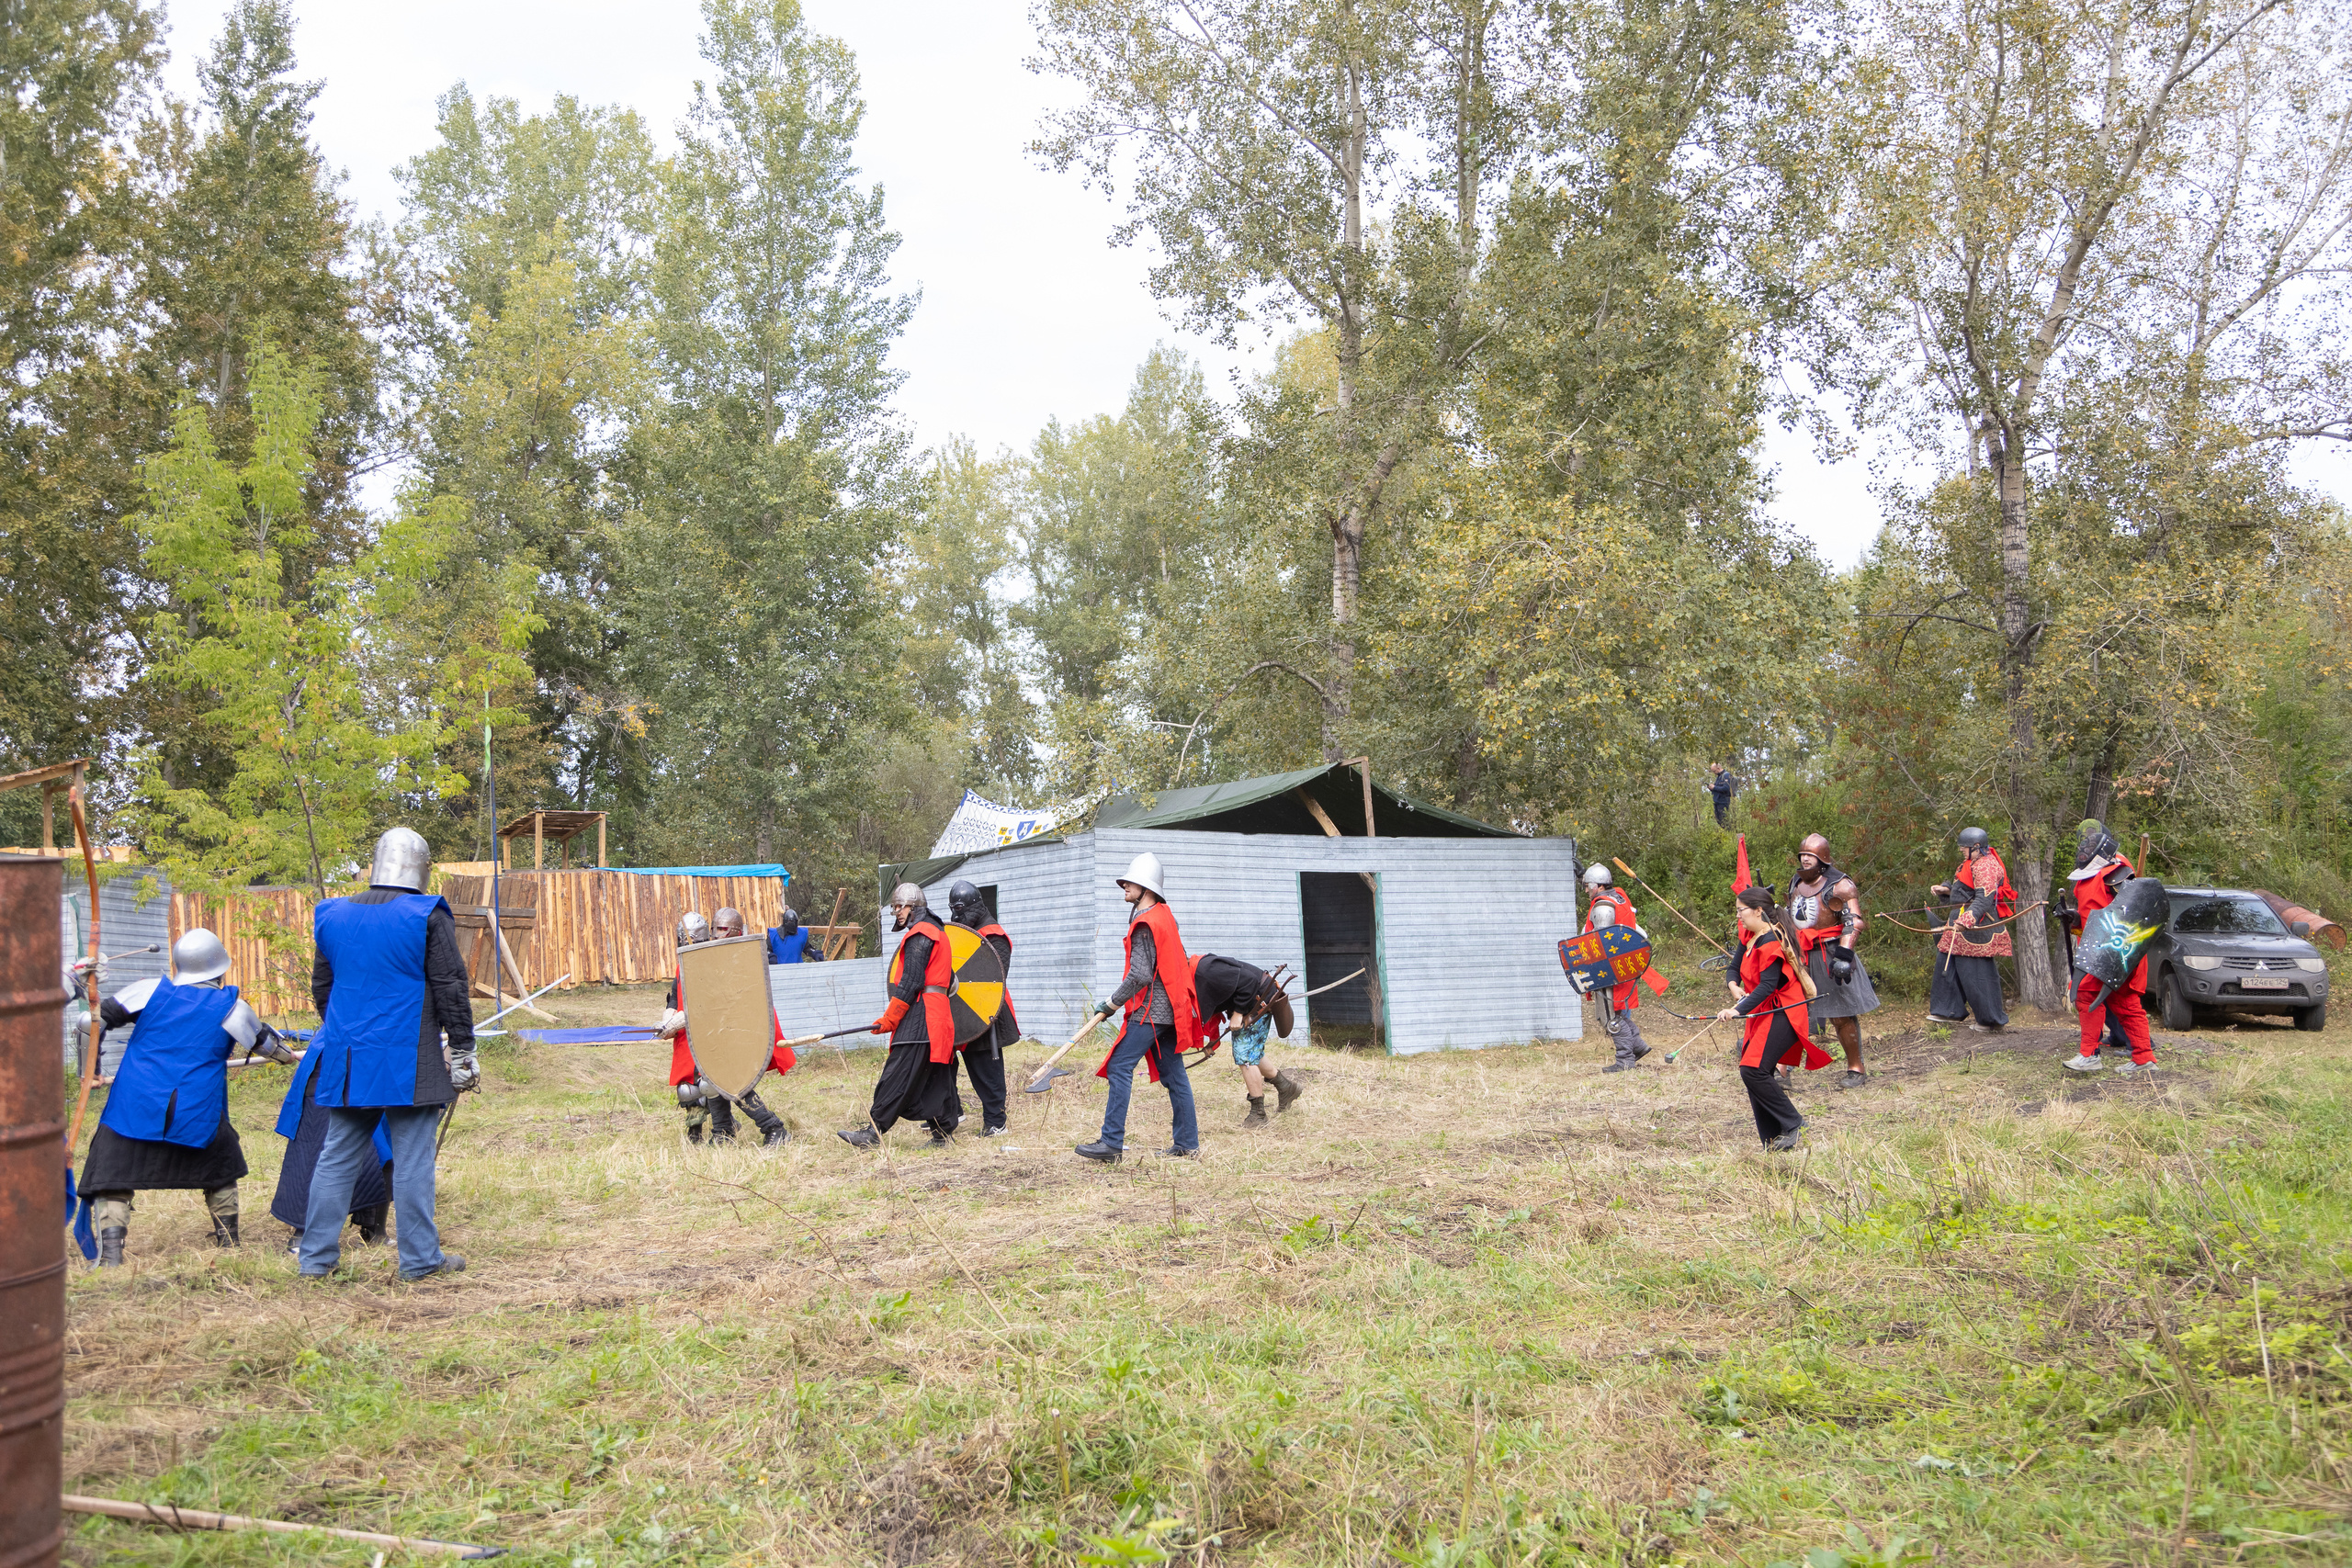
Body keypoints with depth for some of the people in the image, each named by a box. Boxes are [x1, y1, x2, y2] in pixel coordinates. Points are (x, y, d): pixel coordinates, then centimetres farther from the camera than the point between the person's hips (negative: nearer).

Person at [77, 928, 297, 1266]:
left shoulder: (150, 992, 3)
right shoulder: (233, 1008, 3)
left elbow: (97, 1018, 7)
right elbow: (265, 1043, 20)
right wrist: (287, 1055, 41)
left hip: (135, 1110, -1)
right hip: (197, 1114, 1)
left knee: (110, 1181, 7)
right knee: (221, 1170, 24)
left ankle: (110, 1252, -9)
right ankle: (227, 1244, 28)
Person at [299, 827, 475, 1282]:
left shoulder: (334, 915, 9)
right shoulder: (427, 916, -8)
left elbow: (321, 987, 18)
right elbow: (451, 988, -8)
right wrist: (463, 1050, -2)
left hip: (347, 1058, 5)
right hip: (409, 1063, -5)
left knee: (338, 1155, 12)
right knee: (412, 1158, 1)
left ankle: (316, 1257, 16)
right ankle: (420, 1258, 7)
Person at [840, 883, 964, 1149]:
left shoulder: (919, 934, -9)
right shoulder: (937, 932, 22)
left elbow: (910, 982, -16)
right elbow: (949, 979, 26)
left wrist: (888, 1019, -14)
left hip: (920, 1016, -10)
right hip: (939, 1014, 10)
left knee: (898, 1075, -13)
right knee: (935, 1076, 10)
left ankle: (874, 1132, -15)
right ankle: (943, 1132, 12)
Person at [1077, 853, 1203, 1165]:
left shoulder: (1145, 924, -15)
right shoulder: (1165, 916, 14)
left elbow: (1140, 976, -20)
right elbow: (1181, 962, 21)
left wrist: (1111, 1004, -9)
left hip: (1150, 1009, -10)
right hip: (1169, 1008, 10)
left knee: (1119, 1068, -9)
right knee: (1173, 1074, 11)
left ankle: (1112, 1143, -11)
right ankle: (1187, 1143, 13)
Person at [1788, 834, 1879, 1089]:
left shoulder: (1839, 885, -8)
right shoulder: (1796, 883, 14)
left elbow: (1854, 922, -15)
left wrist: (1843, 955, -26)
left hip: (1829, 956, -6)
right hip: (1799, 955, 6)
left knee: (1842, 1017, 2)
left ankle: (1856, 1070, 16)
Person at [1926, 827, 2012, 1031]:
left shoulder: (1985, 867, -18)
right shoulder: (1973, 863, 16)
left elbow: (1984, 899, -27)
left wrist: (1965, 920, -37)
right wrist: (1945, 889, 9)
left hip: (1978, 927, -11)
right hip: (1964, 922, 11)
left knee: (1976, 972, -6)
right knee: (1949, 963, 13)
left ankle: (1991, 1019, 4)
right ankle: (1951, 1011, 22)